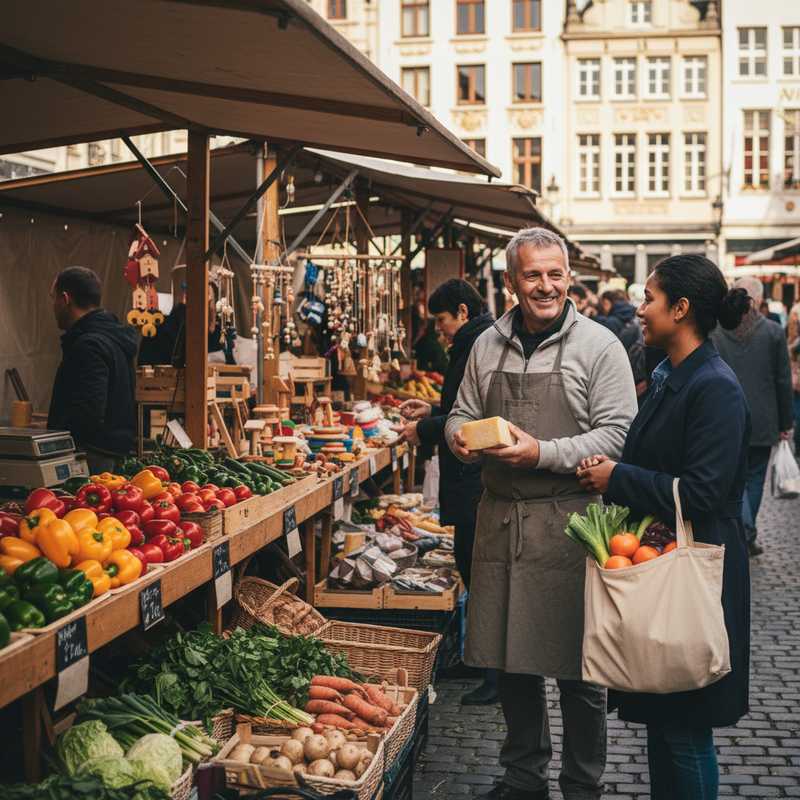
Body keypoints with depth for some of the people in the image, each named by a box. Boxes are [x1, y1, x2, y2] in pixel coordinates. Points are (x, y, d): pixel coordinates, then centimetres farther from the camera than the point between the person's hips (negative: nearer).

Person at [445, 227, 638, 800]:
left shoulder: (598, 345, -4)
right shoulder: (488, 345, 11)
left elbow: (618, 434, -9)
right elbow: (462, 414, 20)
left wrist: (543, 453, -19)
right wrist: (460, 435, -4)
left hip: (569, 523, -4)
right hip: (500, 520, 5)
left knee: (576, 667, 3)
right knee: (511, 657, 13)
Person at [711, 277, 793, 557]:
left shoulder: (715, 331, -2)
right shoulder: (774, 332, -4)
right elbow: (784, 381, -1)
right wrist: (785, 423, 7)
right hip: (762, 422, 0)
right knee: (755, 476, 14)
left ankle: (745, 531, -12)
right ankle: (747, 537, 20)